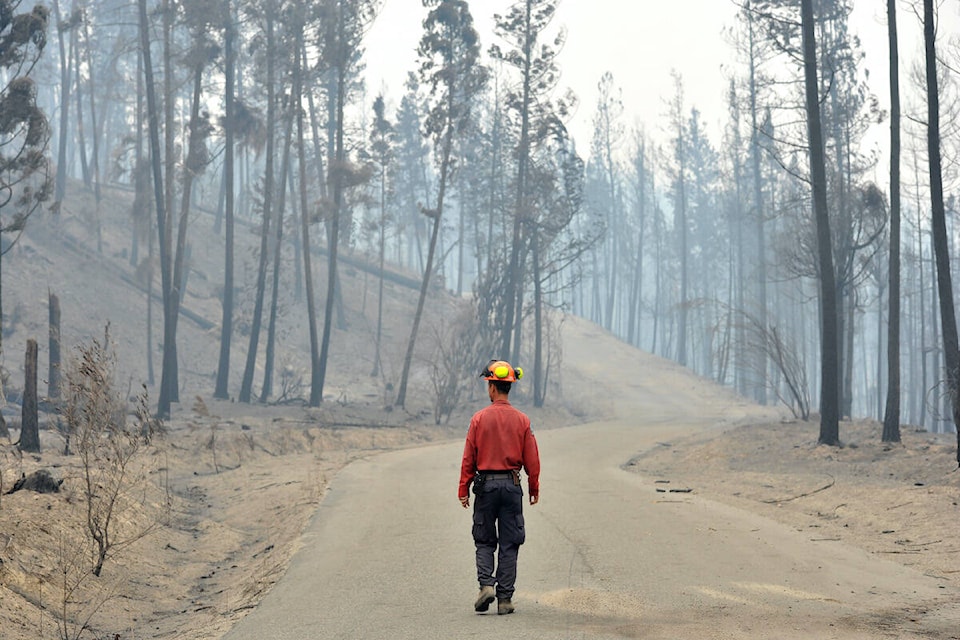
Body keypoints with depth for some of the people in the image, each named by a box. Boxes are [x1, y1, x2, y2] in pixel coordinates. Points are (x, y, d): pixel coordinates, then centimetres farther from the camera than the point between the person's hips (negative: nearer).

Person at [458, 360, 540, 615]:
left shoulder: (480, 418, -6)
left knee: (484, 541, 12)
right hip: (512, 484, 1)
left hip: (485, 484, -1)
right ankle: (505, 598, 5)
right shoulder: (522, 420, -1)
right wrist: (534, 489, 13)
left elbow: (468, 457, -4)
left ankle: (486, 585, -8)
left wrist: (463, 489, 3)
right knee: (509, 544, 6)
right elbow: (532, 459, 2)